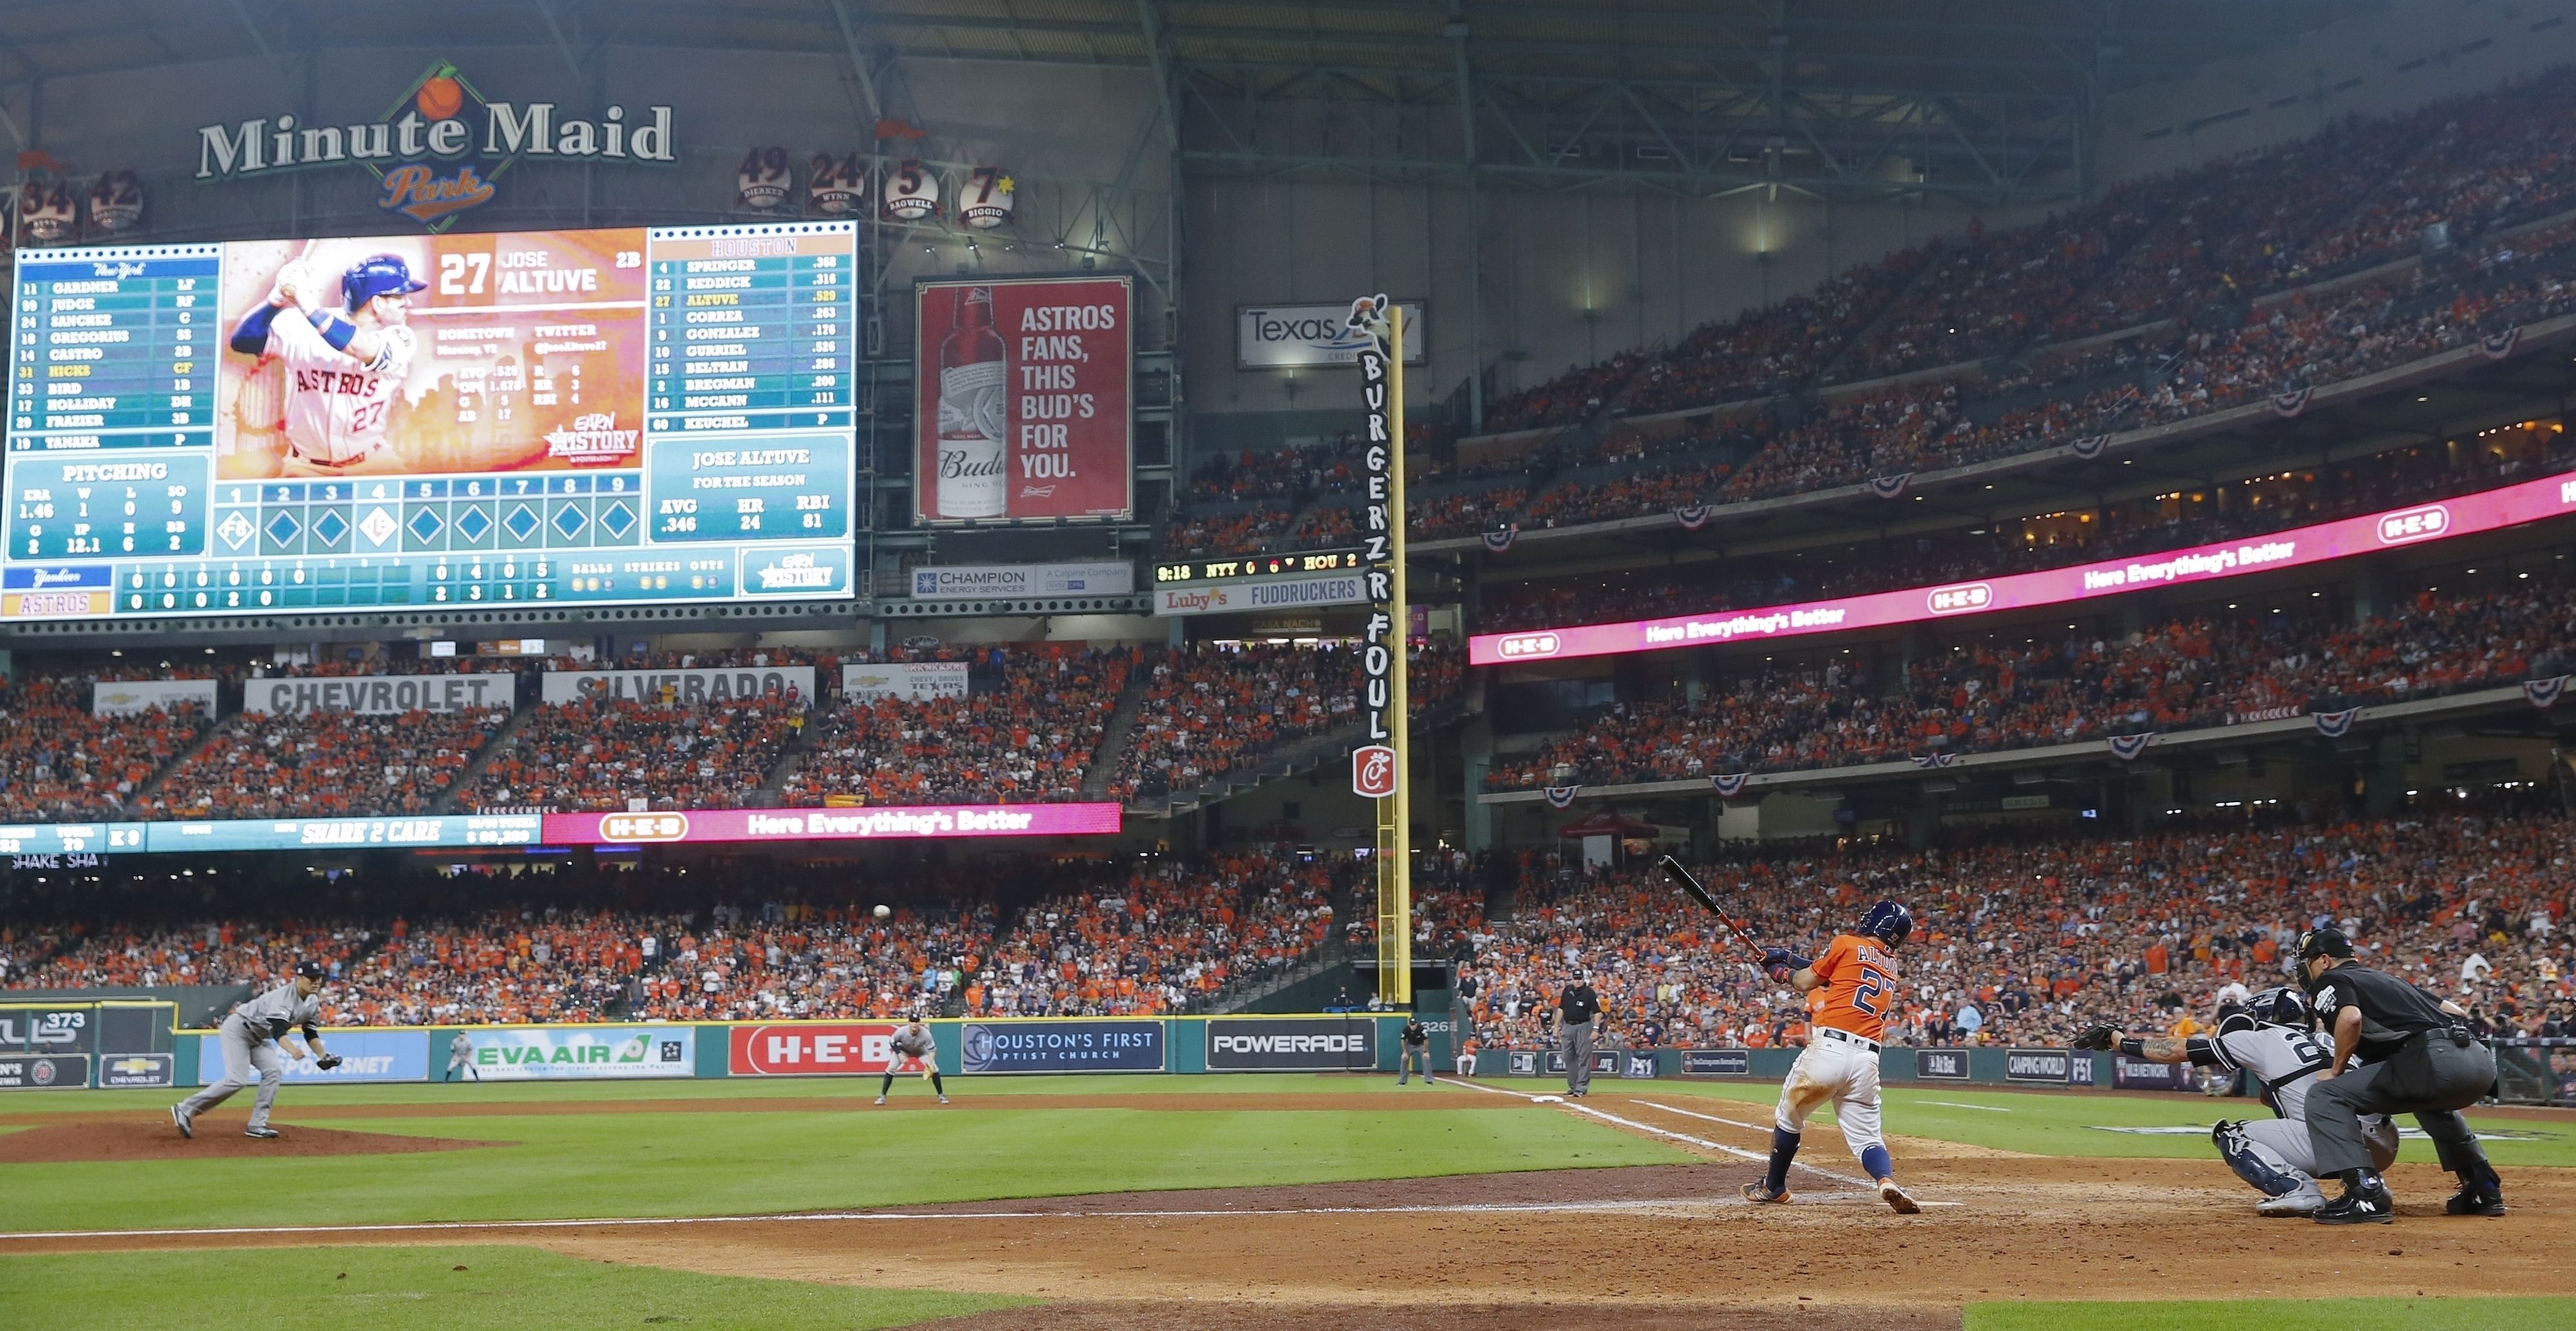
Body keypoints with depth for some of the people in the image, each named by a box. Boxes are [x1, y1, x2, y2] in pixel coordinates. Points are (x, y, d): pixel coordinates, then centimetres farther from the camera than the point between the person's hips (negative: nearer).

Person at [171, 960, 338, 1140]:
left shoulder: (313, 1004, -2)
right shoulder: (284, 997, -30)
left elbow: (311, 1033, 7)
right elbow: (278, 1031, -42)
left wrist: (323, 1056, -9)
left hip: (259, 1037, 9)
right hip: (237, 1029, -9)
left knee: (274, 1071, -10)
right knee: (237, 1080, -19)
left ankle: (257, 1125, -6)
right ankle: (185, 1109, -9)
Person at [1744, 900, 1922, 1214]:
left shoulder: (1846, 944, 3)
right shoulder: (1891, 964, 21)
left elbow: (1804, 982, 10)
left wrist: (1780, 970, 30)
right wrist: (1788, 957, 31)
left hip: (1829, 1049, -4)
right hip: (1867, 1060, 4)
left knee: (1789, 1116, 16)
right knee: (1866, 1136, 8)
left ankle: (1773, 1187, 29)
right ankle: (1887, 1181, -21)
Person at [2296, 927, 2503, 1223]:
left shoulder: (2330, 981, 11)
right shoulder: (2386, 978, 35)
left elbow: (2351, 1018, -12)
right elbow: (2457, 1012, 32)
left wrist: (2336, 1070, 1)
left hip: (2436, 1060, -8)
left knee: (2325, 1096, -4)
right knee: (2430, 1097, 42)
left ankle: (2366, 1194, -16)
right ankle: (2484, 1188, 34)